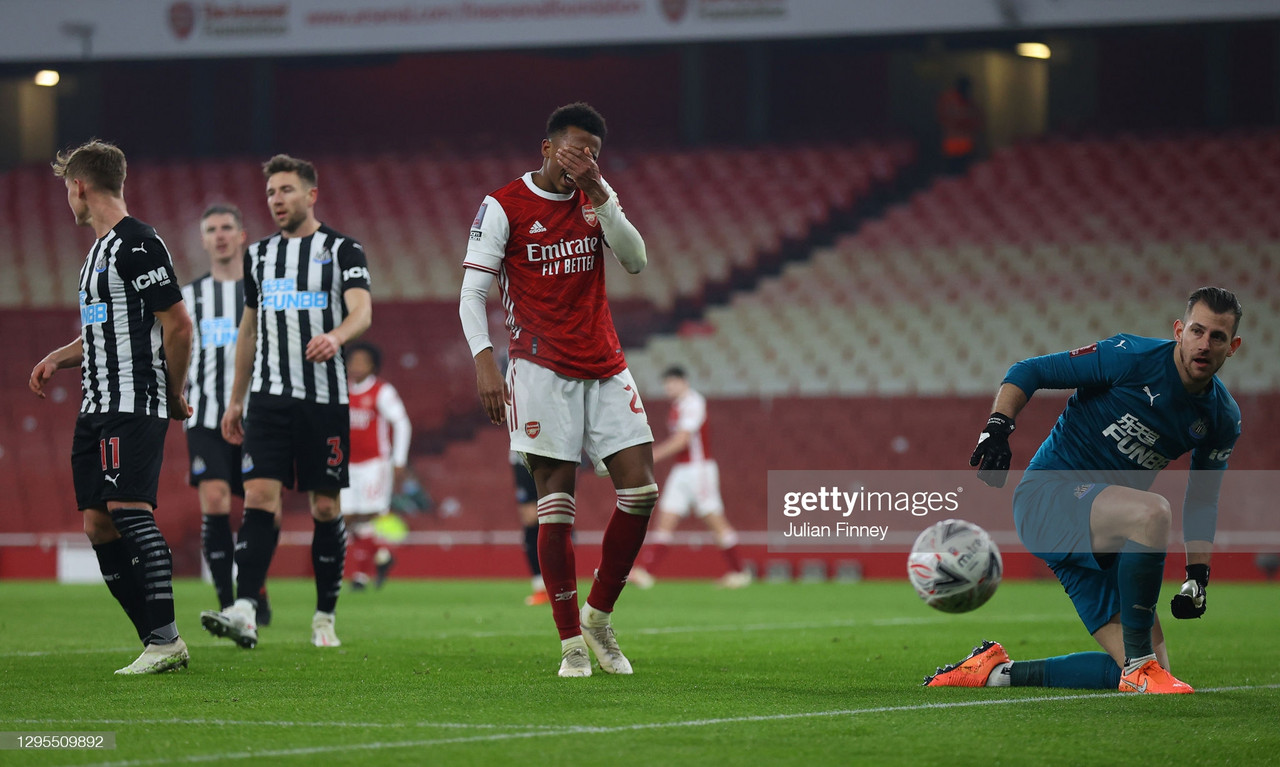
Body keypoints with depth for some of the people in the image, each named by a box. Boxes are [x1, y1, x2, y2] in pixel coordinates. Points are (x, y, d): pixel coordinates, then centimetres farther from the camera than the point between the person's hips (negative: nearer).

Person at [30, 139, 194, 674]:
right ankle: (158, 644, 5)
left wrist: (173, 396, -6)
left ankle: (166, 639, -20)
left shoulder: (137, 244, -11)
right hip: (97, 408, 10)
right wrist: (58, 359, 16)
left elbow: (178, 326, -14)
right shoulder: (99, 249, 20)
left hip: (134, 406, -10)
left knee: (129, 510, -19)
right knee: (98, 525, 4)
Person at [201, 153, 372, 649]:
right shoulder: (259, 254, 14)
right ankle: (244, 612, -23)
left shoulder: (342, 250, 1)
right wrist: (235, 401, 20)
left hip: (325, 398, -3)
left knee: (326, 507, 2)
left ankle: (325, 618, 13)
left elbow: (362, 311, -14)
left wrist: (336, 336, -37)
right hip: (269, 398, 3)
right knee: (260, 497, -12)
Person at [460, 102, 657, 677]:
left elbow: (635, 261, -3)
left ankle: (599, 615, 12)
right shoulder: (503, 207, -3)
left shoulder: (597, 198, 11)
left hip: (604, 366, 5)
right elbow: (472, 292, -6)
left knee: (641, 488, -4)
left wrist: (598, 193, -13)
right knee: (555, 501, -8)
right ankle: (572, 643, -3)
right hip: (542, 369, -5)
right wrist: (484, 360, -20)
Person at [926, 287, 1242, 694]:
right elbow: (1028, 373, -6)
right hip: (1047, 494, -7)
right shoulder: (1132, 358, -12)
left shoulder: (1223, 418, 5)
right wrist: (998, 428, -22)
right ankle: (1141, 666, -28)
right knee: (1152, 512, -38)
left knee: (1148, 671, -3)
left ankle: (997, 671, 9)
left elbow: (1202, 501, 15)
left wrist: (1197, 576, 3)